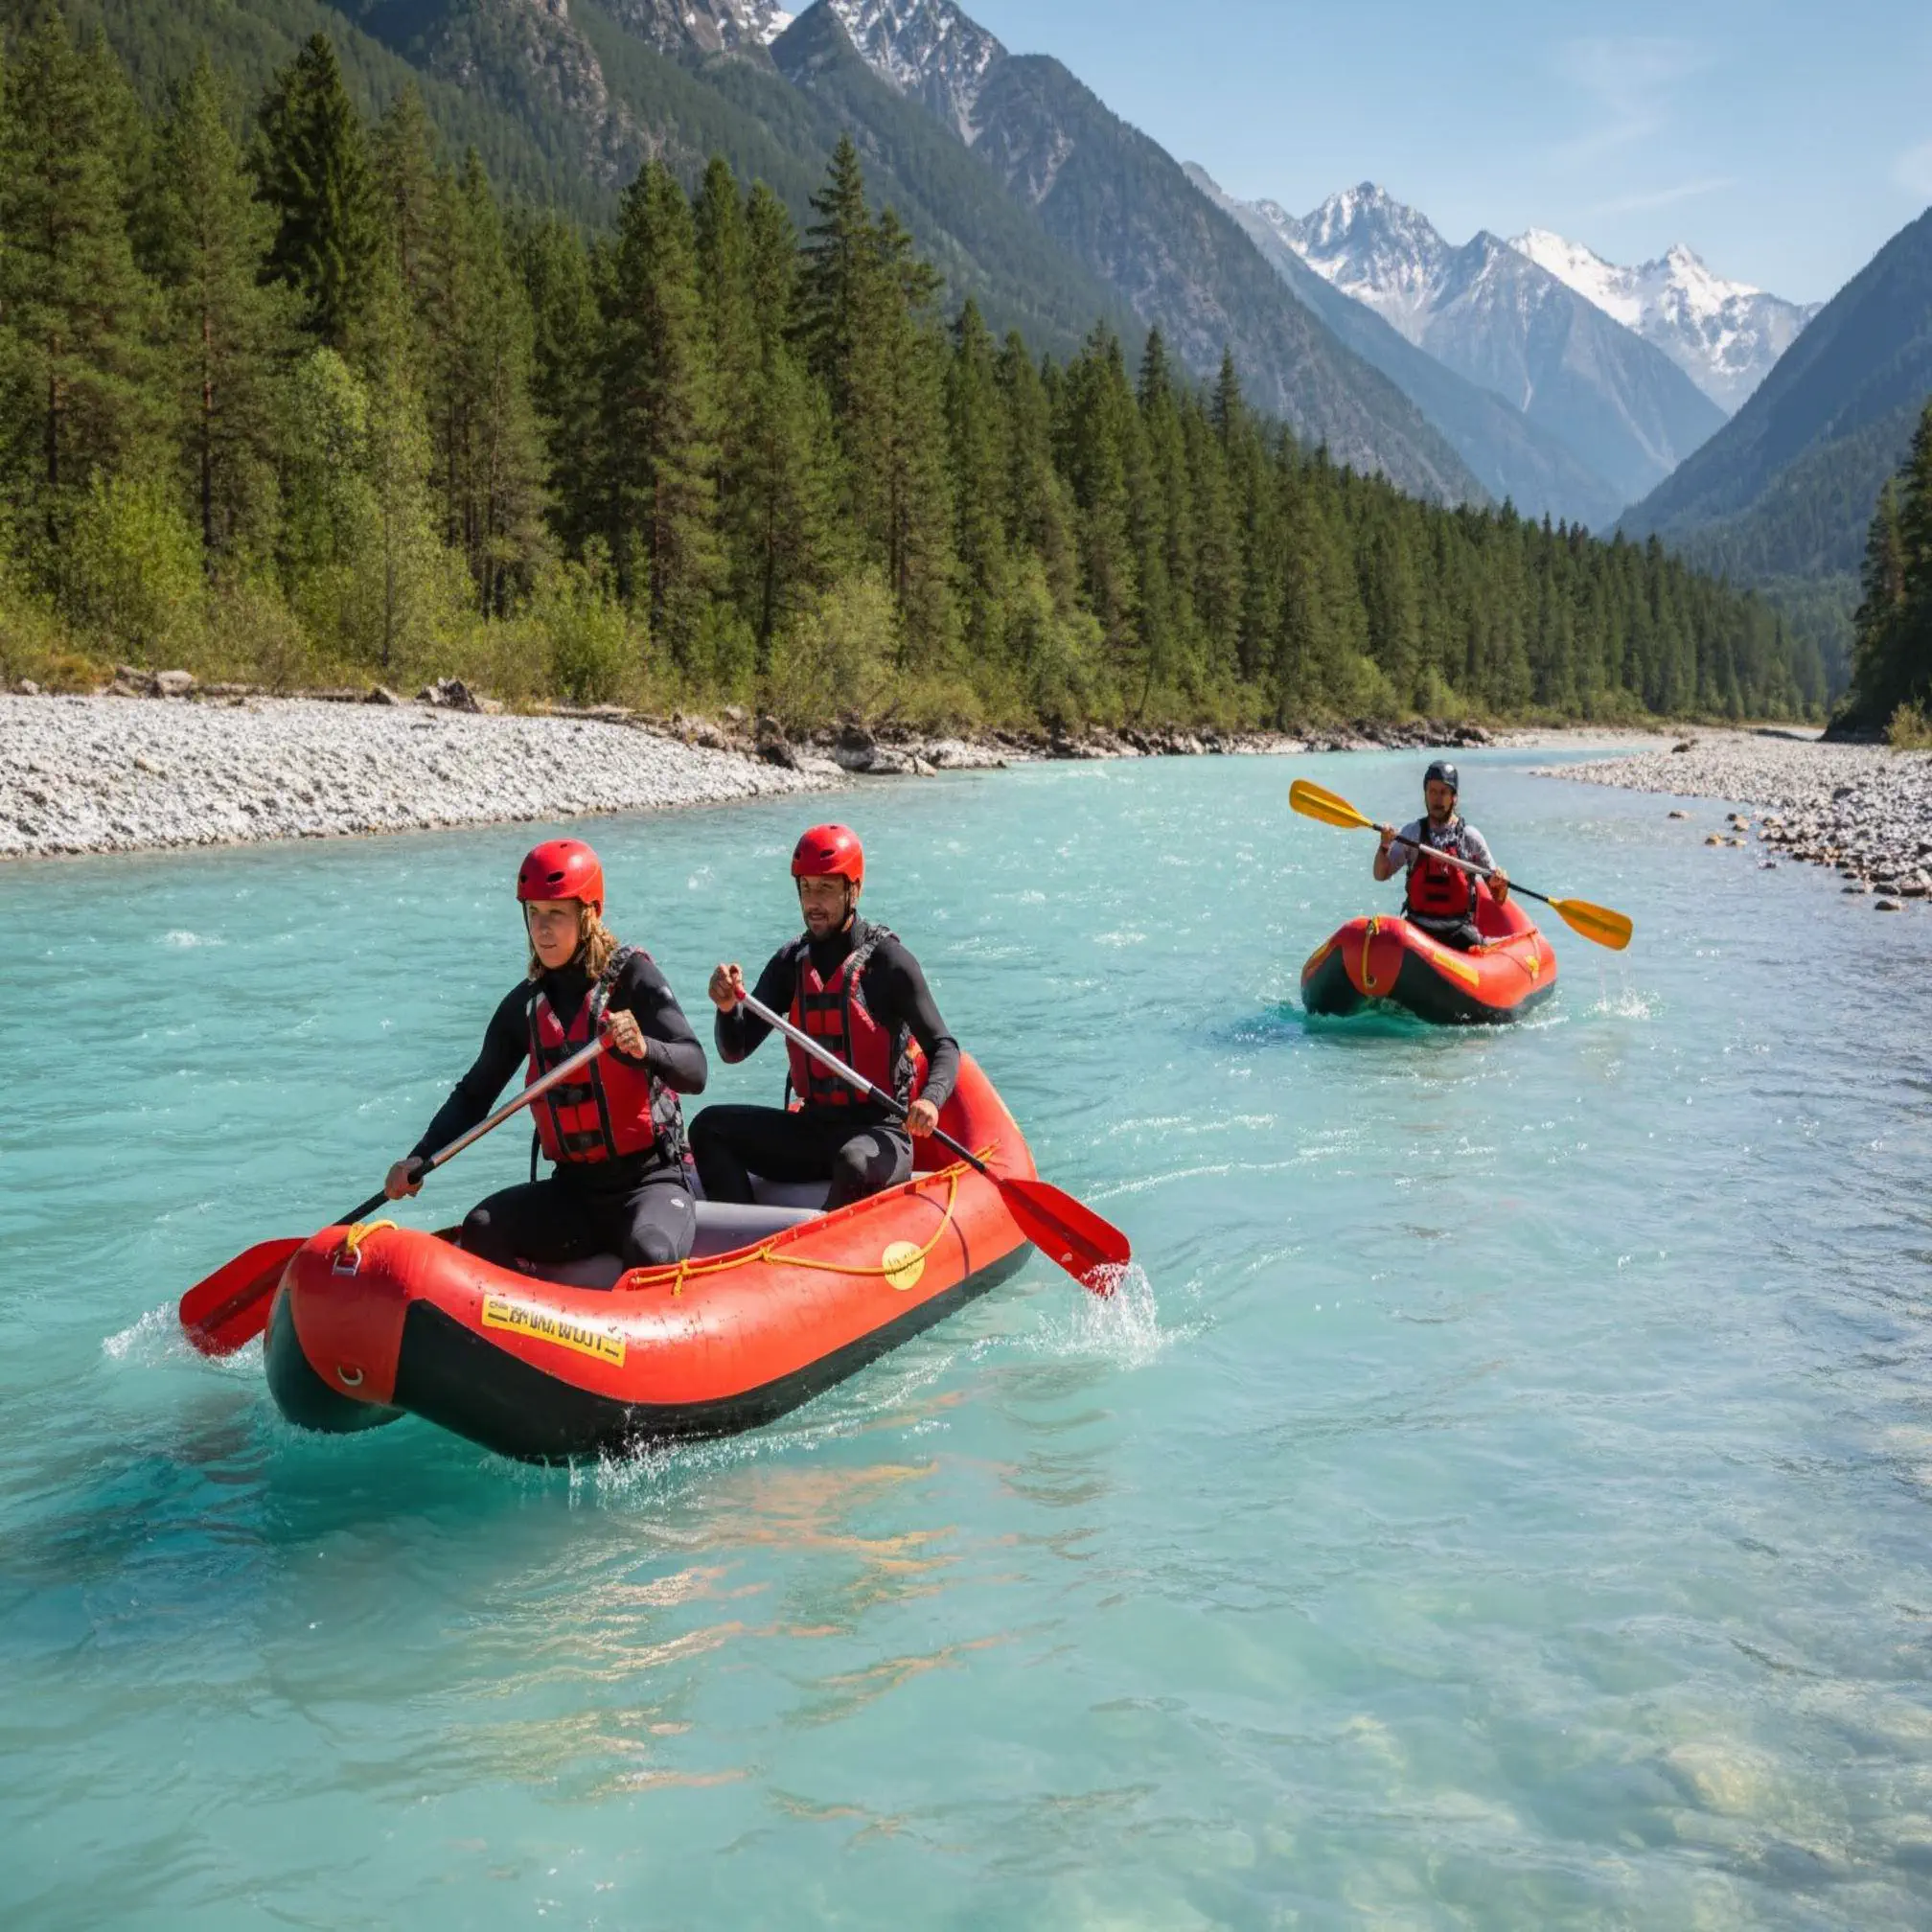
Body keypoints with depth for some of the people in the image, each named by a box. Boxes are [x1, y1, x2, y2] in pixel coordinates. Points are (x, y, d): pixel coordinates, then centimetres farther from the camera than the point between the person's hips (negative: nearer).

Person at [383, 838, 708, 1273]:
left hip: (652, 1180, -4)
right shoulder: (525, 1004, 7)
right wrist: (419, 1158, 2)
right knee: (480, 1232, -20)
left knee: (649, 1255, -34)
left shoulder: (631, 976, -7)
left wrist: (643, 1048, -36)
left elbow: (695, 1072, -16)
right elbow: (475, 1092, 16)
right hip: (574, 1189, 5)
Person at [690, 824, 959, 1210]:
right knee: (710, 1127, -11)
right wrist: (728, 1008, -16)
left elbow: (943, 1047, -4)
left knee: (854, 1163, -38)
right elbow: (735, 1052, 6)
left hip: (880, 1135, -6)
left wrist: (930, 1100, -25)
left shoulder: (886, 961, -7)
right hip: (812, 1130, 6)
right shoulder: (791, 962, 7)